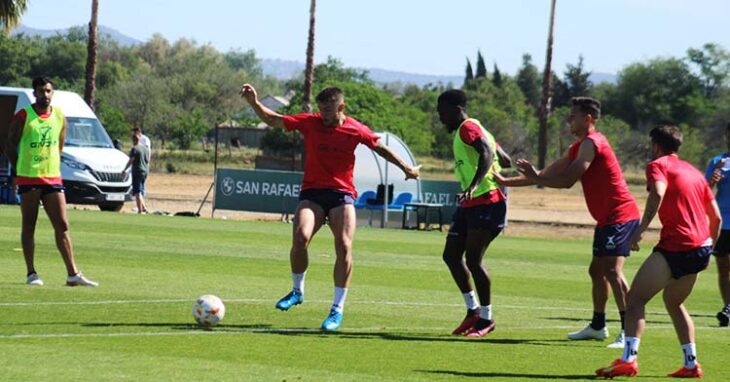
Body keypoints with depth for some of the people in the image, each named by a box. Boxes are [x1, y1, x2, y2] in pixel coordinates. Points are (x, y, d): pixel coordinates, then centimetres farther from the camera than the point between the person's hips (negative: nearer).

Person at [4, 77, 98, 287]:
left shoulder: (59, 117, 8)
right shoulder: (23, 117, -5)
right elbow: (10, 146, 0)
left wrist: (51, 168, 11)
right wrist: (20, 170, 0)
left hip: (53, 179, 4)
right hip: (28, 180, -4)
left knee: (62, 226, 0)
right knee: (28, 226, 1)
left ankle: (73, 274, 0)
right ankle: (31, 273, 6)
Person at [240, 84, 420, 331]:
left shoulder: (355, 130, 0)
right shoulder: (309, 123, 0)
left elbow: (380, 148, 16)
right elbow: (272, 120, 3)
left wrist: (406, 168, 17)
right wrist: (254, 103, -11)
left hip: (342, 193, 0)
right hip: (312, 192, 0)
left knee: (344, 247, -16)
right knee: (300, 236, -24)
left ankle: (338, 309, -6)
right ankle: (297, 291, 1)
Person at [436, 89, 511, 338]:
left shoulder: (468, 128, -11)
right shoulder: (465, 131, 19)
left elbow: (488, 153, -29)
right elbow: (504, 160, 24)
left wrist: (473, 186, -40)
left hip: (486, 203, -11)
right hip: (470, 204, 11)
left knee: (473, 259, -10)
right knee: (451, 255, 8)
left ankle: (486, 318, 0)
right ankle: (473, 310, 15)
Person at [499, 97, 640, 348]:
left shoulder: (591, 143, -14)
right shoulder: (579, 147, 19)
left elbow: (567, 180, -20)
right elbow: (549, 174, 22)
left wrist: (534, 177, -10)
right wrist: (506, 182, 19)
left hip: (620, 216, -11)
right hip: (608, 218, 11)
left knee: (612, 270, -20)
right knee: (597, 270, 19)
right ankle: (597, 327, 31)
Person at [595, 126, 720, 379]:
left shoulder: (658, 165, 1)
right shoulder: (694, 171, 22)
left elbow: (658, 193, -22)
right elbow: (716, 217, 21)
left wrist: (640, 230, -23)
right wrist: (708, 248, 32)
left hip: (675, 246, -8)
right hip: (701, 247, 8)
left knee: (636, 298, -6)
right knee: (674, 302, 25)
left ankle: (628, 359, -22)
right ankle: (691, 364, 21)